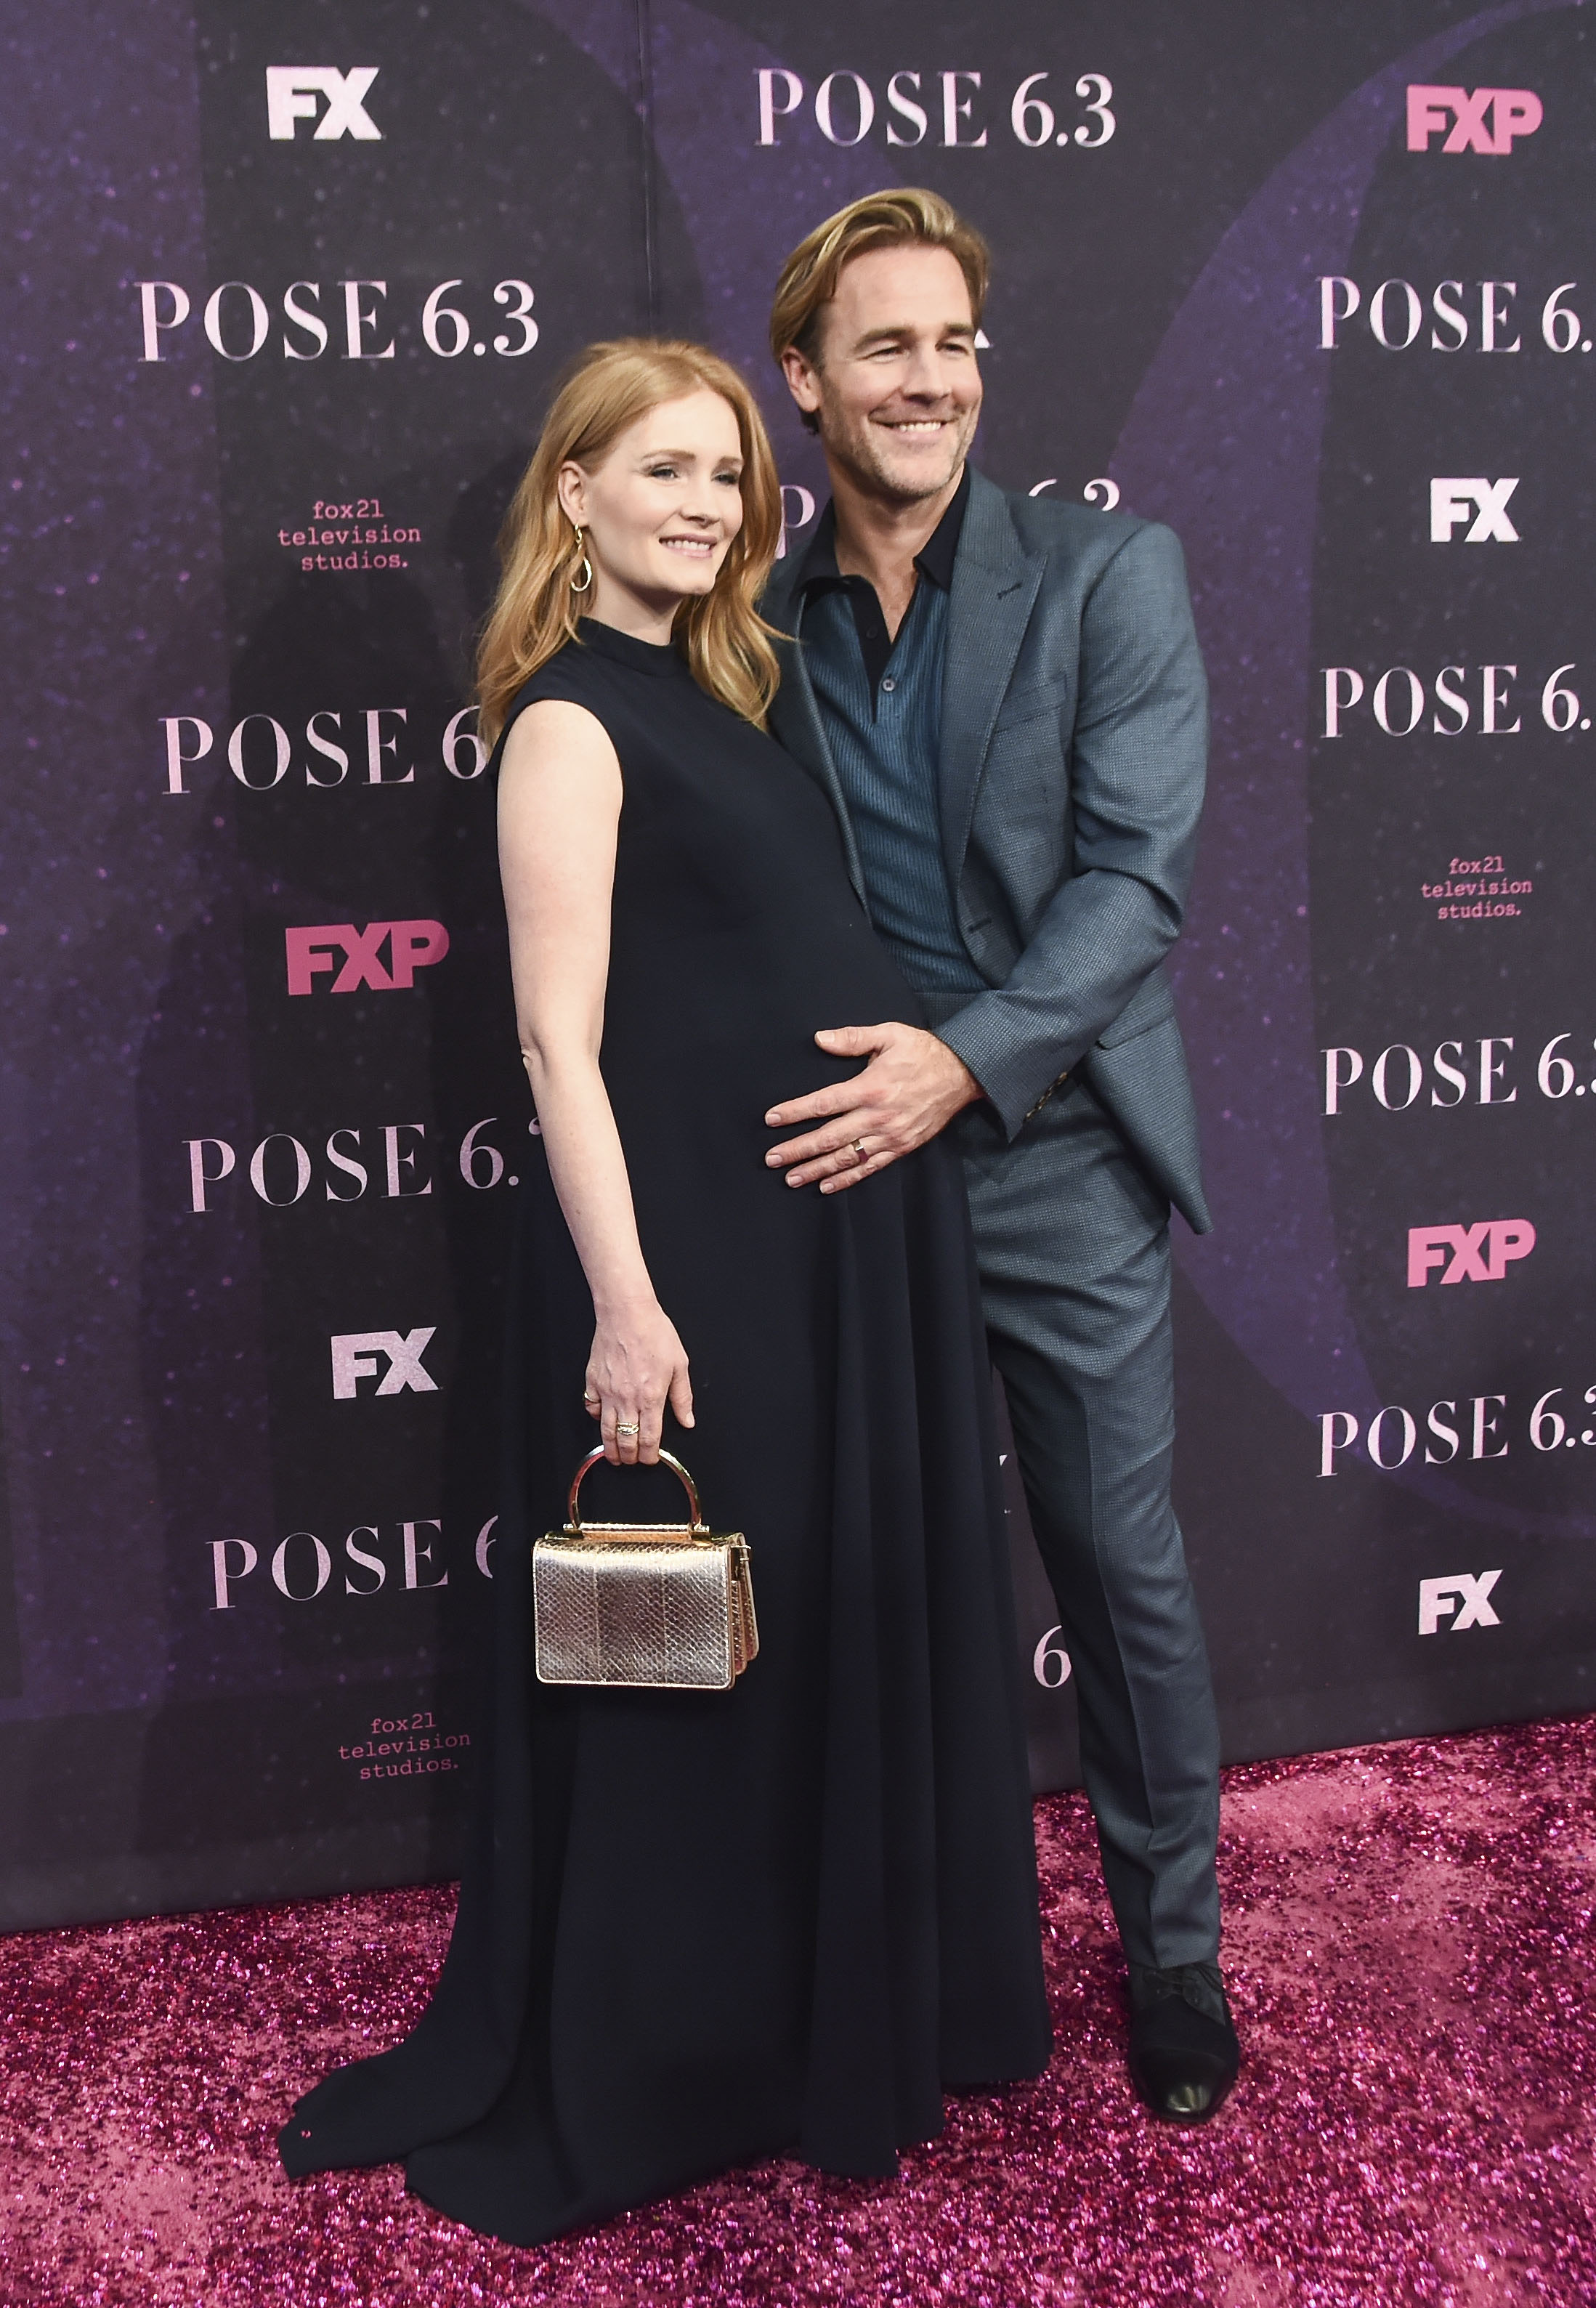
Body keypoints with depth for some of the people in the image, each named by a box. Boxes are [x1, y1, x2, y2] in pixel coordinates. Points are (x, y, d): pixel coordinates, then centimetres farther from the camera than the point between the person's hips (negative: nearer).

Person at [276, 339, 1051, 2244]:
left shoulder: (714, 694, 14)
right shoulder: (570, 719, -11)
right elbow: (561, 1038, -16)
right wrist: (624, 1301, -20)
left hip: (837, 1226, 9)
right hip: (695, 1236, -9)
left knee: (845, 1627, 18)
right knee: (691, 1655, 4)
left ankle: (851, 2007, 37)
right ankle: (640, 2083, 23)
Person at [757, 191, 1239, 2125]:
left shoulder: (1108, 576, -4)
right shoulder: (761, 622, 5)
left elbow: (1136, 873, -12)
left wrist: (964, 1060, -22)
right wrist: (836, 1083, -4)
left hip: (1057, 1168, -2)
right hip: (844, 1166, 3)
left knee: (1125, 1575, 8)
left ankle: (1173, 1950, 28)